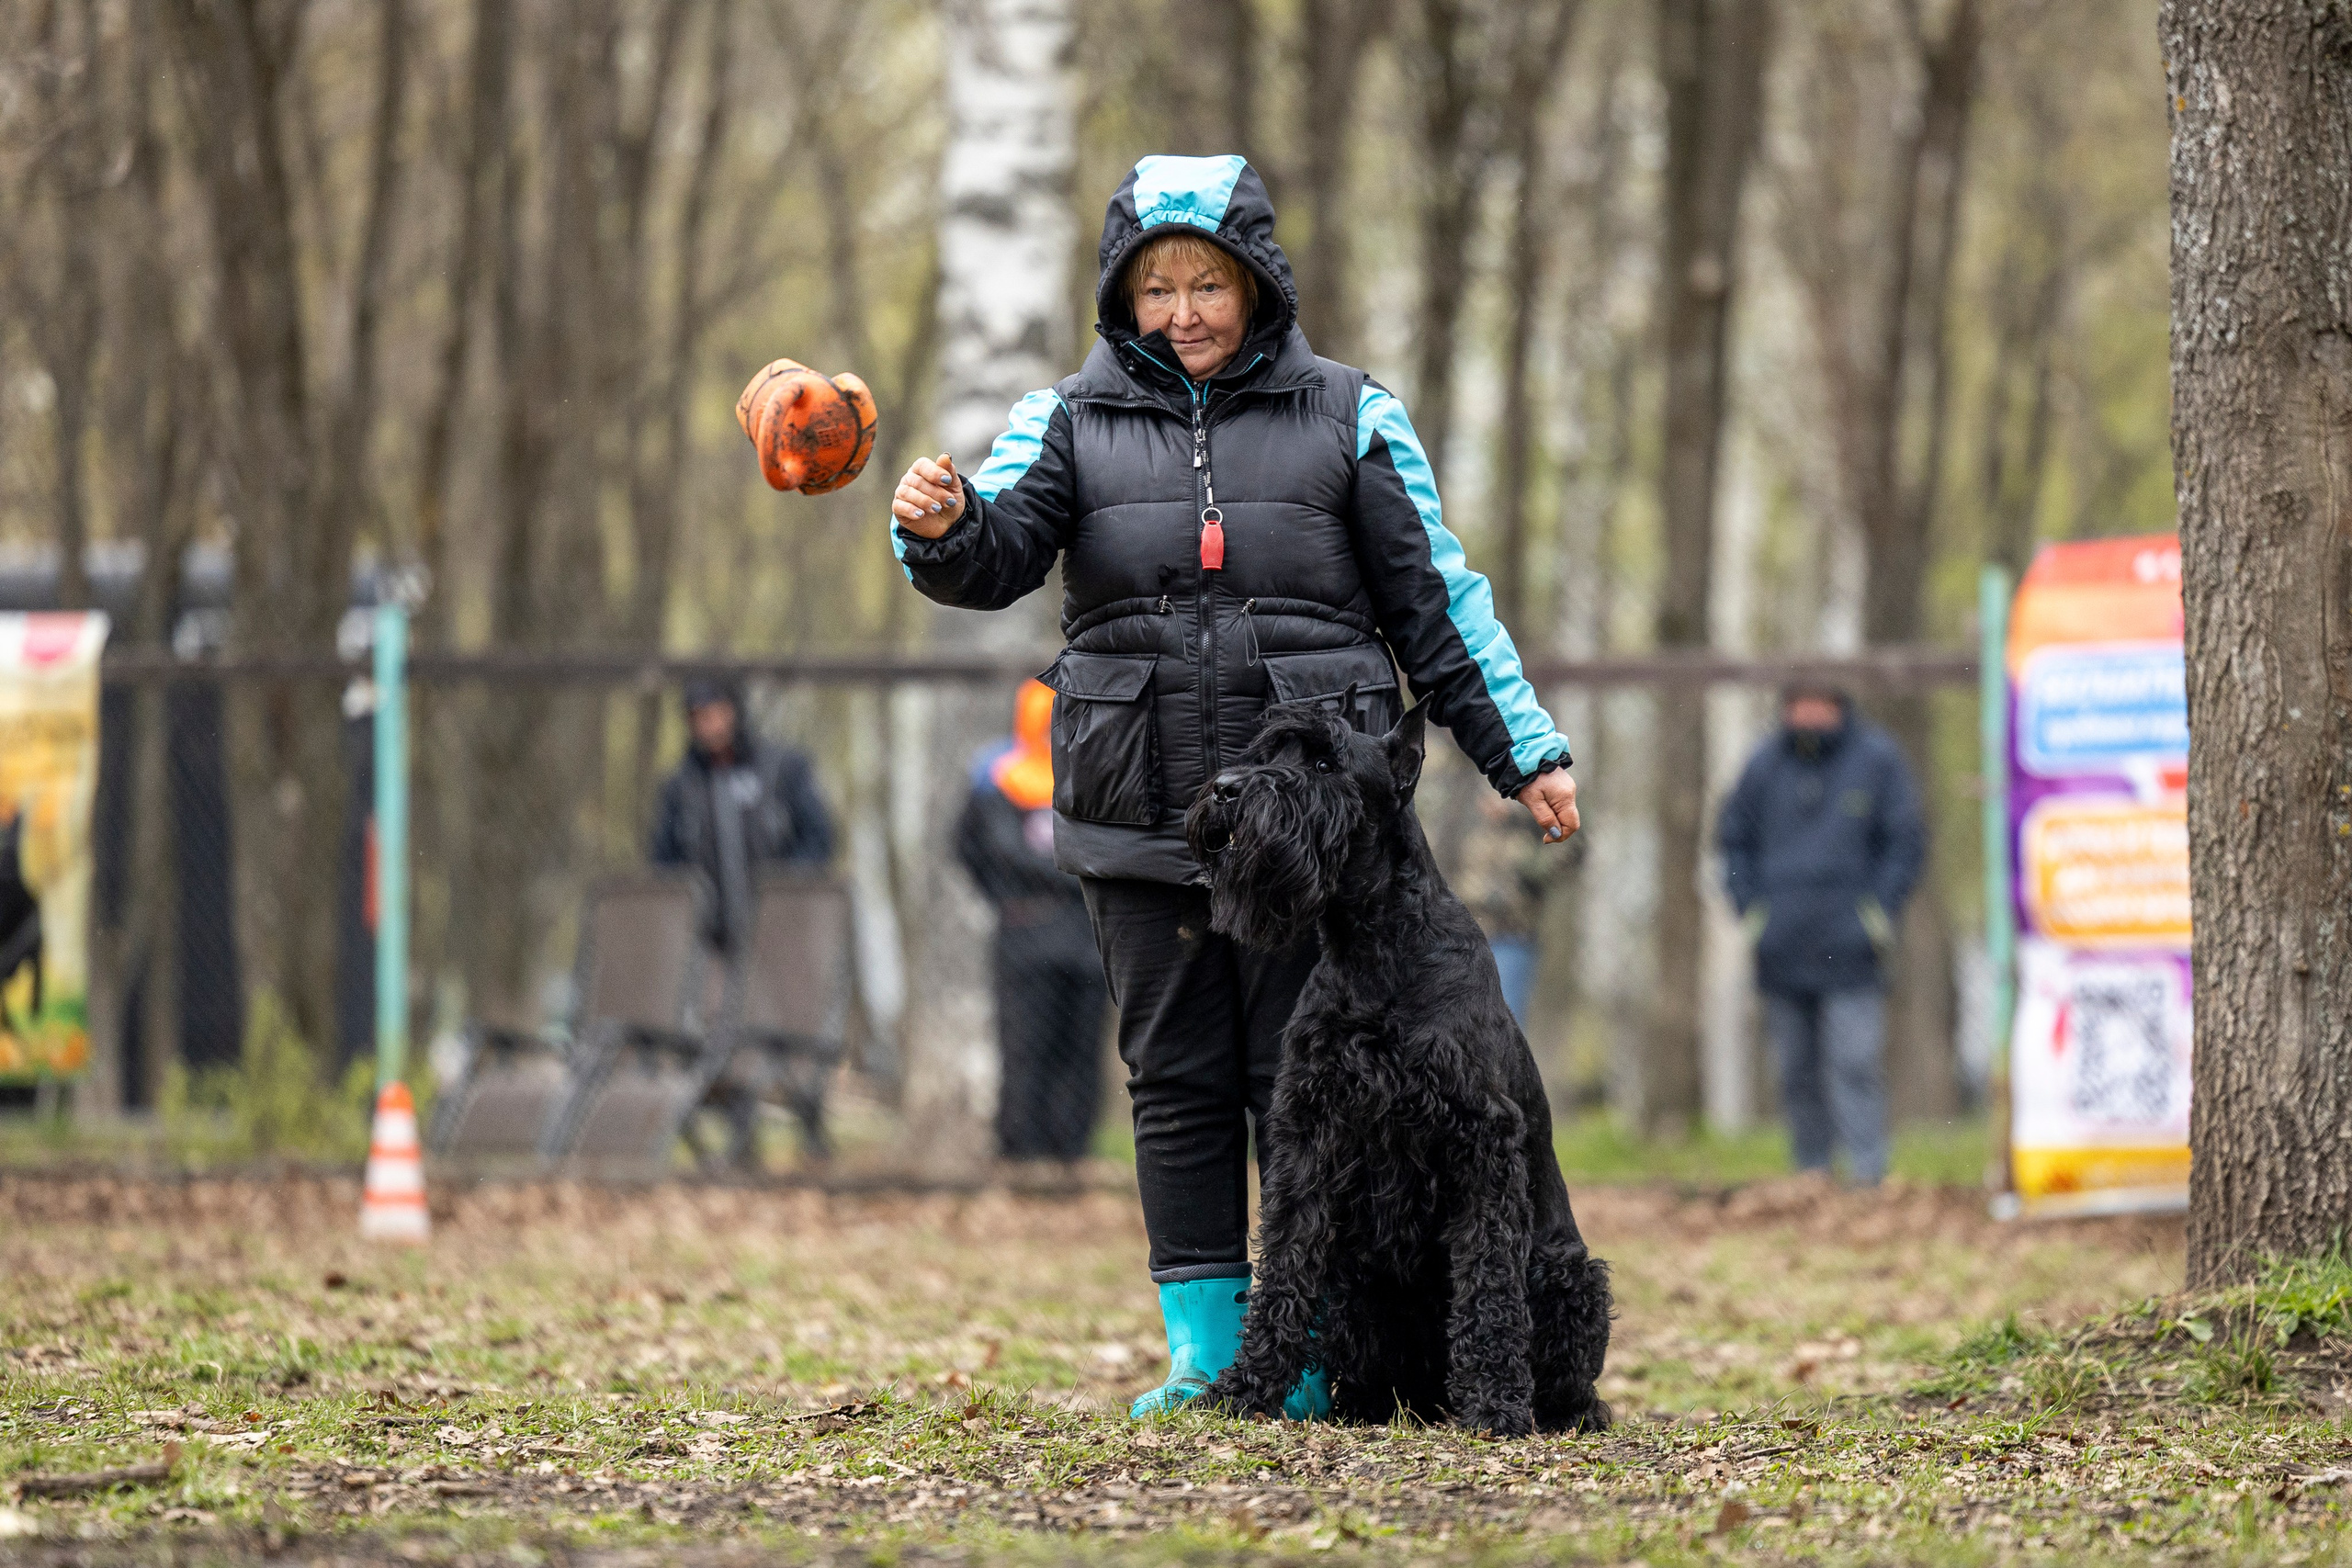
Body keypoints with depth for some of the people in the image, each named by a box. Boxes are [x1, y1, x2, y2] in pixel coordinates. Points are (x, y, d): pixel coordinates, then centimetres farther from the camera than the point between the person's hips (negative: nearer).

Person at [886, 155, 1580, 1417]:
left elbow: (1436, 600, 9)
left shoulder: (1346, 417, 6)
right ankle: (1205, 1351, 13)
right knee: (1177, 1084, 6)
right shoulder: (1074, 420, 9)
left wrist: (1522, 751, 7)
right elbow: (1003, 551, -7)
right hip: (1142, 821, 2)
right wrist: (945, 529, -30)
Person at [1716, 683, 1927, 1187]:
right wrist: (1749, 909, 6)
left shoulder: (1876, 759, 0)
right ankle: (1810, 1171, 15)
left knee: (1855, 1063, -11)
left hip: (1849, 944, -3)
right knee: (1796, 1069, 7)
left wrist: (1880, 912, -5)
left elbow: (1906, 841, 4)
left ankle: (1867, 1170, -13)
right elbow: (1734, 837, 17)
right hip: (1782, 950, 3)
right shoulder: (1766, 765, 7)